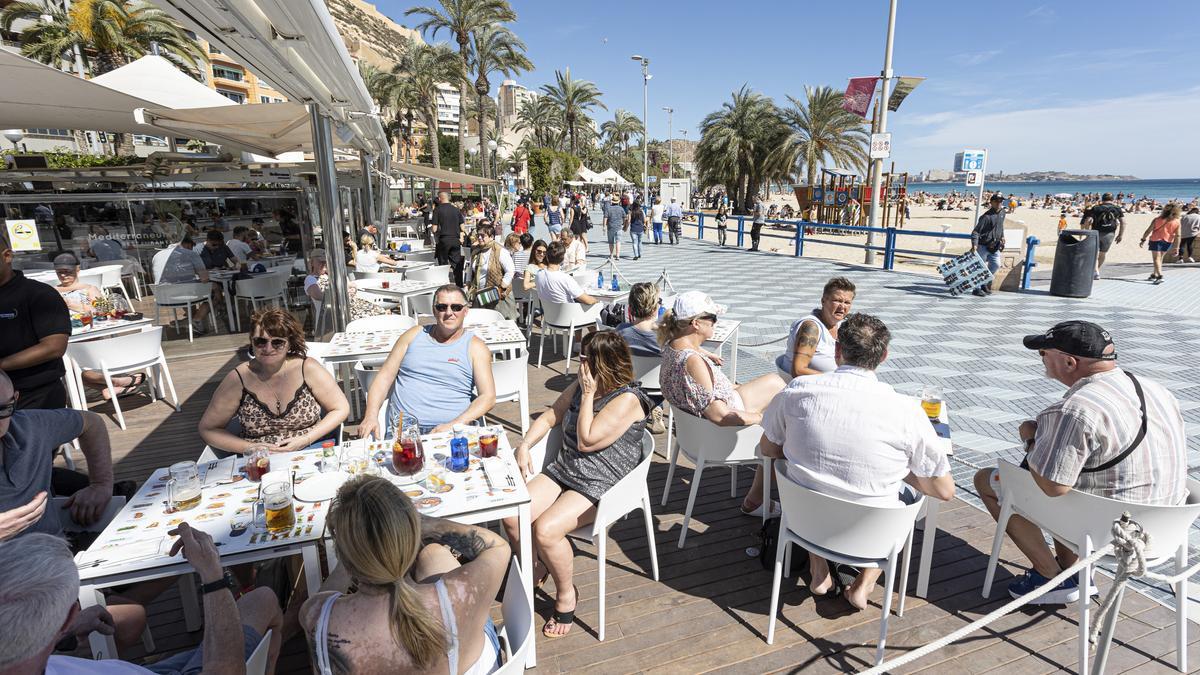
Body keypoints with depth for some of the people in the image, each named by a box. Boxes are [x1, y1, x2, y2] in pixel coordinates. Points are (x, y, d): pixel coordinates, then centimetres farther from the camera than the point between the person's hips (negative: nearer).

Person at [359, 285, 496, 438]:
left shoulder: (475, 347, 6)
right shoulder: (414, 335, 15)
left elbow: (488, 397, -2)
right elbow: (384, 377, 13)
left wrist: (454, 425, -15)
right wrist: (371, 416, -2)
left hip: (448, 432, -2)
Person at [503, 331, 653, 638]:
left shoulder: (627, 399, -17)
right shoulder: (580, 386, 8)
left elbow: (586, 441, -19)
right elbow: (549, 417, 17)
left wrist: (588, 395, -16)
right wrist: (524, 445, 2)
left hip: (600, 486, -7)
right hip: (563, 471, 7)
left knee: (545, 530, -26)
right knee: (512, 517, -12)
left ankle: (566, 595, 2)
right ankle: (536, 570, 17)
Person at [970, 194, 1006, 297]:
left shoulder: (1002, 212, 8)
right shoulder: (986, 216, -17)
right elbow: (976, 231, -21)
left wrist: (1002, 236, 23)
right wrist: (974, 244, -32)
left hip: (994, 247, 7)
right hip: (983, 246, -7)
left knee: (996, 265, 7)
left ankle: (984, 282, 24)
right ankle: (977, 288, 7)